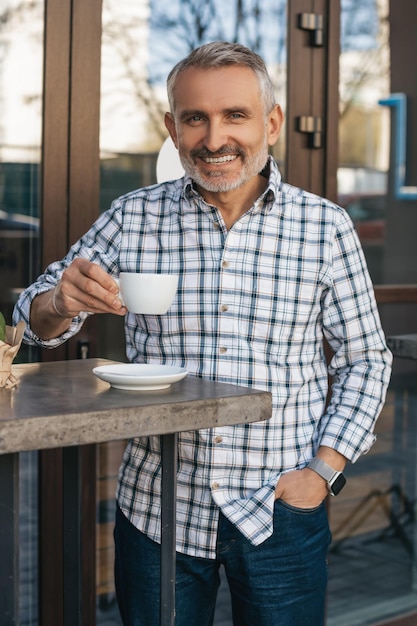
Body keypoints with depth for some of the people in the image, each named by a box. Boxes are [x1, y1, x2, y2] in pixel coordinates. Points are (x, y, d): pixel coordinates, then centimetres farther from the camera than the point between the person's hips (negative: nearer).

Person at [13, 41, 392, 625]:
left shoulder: (326, 226, -3)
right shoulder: (132, 218, -2)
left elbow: (364, 359, 5)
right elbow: (38, 321, 5)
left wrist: (323, 469, -5)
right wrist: (61, 303, -18)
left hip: (280, 516, 0)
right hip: (155, 508, 1)